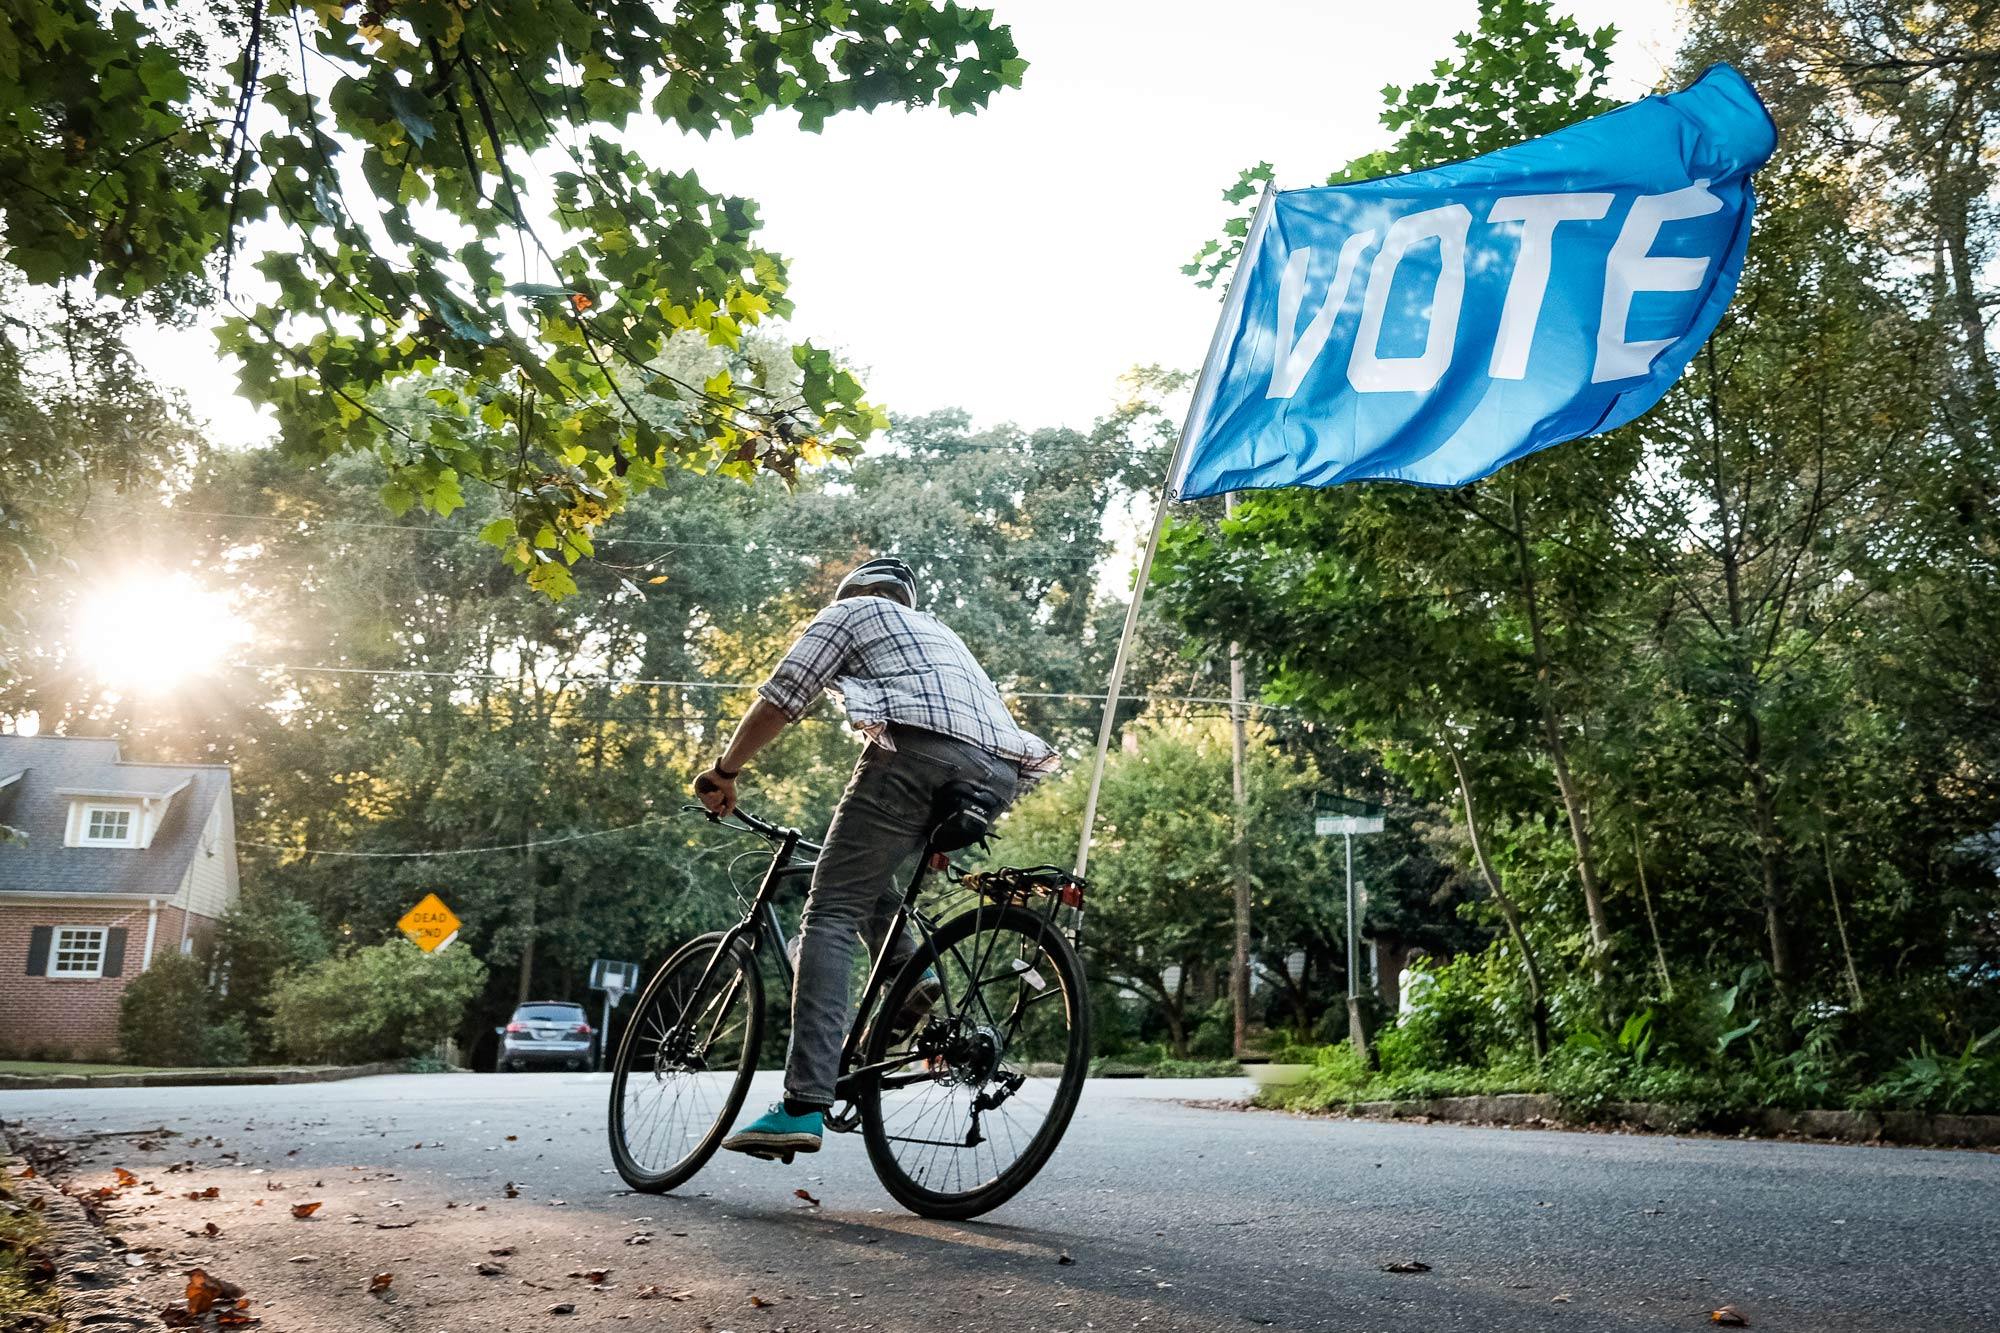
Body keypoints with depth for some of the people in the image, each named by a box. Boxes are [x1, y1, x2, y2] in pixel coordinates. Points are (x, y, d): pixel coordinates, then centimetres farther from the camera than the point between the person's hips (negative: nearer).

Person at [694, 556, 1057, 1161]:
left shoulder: (849, 612, 22)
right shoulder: (938, 630, 42)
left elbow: (779, 700, 11)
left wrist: (722, 773, 21)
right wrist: (936, 836, 49)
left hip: (918, 749, -7)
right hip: (999, 773, 7)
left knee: (830, 914, -6)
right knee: (867, 870, 28)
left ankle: (804, 1106, -17)